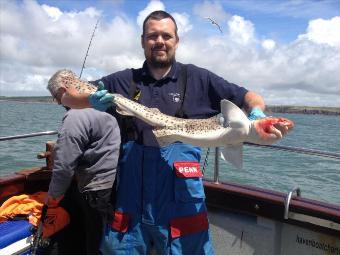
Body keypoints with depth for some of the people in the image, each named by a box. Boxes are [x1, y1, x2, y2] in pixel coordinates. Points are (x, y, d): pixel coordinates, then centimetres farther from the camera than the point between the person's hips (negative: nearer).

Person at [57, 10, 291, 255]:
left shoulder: (197, 78, 1)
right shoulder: (123, 81, 5)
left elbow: (252, 98, 4)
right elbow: (68, 97, 10)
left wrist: (256, 114, -18)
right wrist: (91, 101, -12)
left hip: (180, 200, -1)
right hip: (129, 200, 2)